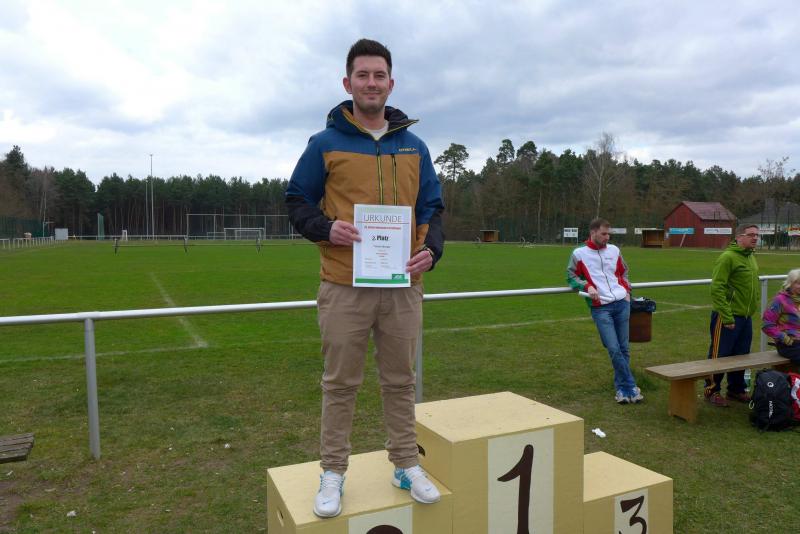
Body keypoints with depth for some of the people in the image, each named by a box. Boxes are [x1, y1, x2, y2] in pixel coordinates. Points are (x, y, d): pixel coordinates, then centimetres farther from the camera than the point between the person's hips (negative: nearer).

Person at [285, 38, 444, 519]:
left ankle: (407, 465, 29)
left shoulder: (415, 147, 11)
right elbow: (297, 201, 5)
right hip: (345, 286, -2)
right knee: (341, 384, 7)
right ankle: (333, 473, 23)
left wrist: (431, 249, -6)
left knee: (401, 381, 13)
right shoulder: (325, 144, 1)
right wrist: (326, 228, -15)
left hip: (403, 286, 3)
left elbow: (432, 208, 13)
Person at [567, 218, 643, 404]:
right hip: (600, 308, -4)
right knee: (614, 349, -11)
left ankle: (621, 388, 20)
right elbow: (571, 277, 7)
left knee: (623, 348, 8)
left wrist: (627, 290, 9)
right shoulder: (579, 254, 0)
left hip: (622, 303, 4)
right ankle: (631, 387, 2)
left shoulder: (614, 250, 11)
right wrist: (587, 286, -10)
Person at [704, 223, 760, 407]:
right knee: (719, 355, 2)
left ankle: (736, 389, 30)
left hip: (746, 317, 8)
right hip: (727, 318, -8)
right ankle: (712, 391, 14)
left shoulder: (751, 258, 13)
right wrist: (727, 317, -21)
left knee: (741, 355, 16)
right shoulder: (727, 258, -14)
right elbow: (717, 289, -20)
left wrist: (752, 309, 14)